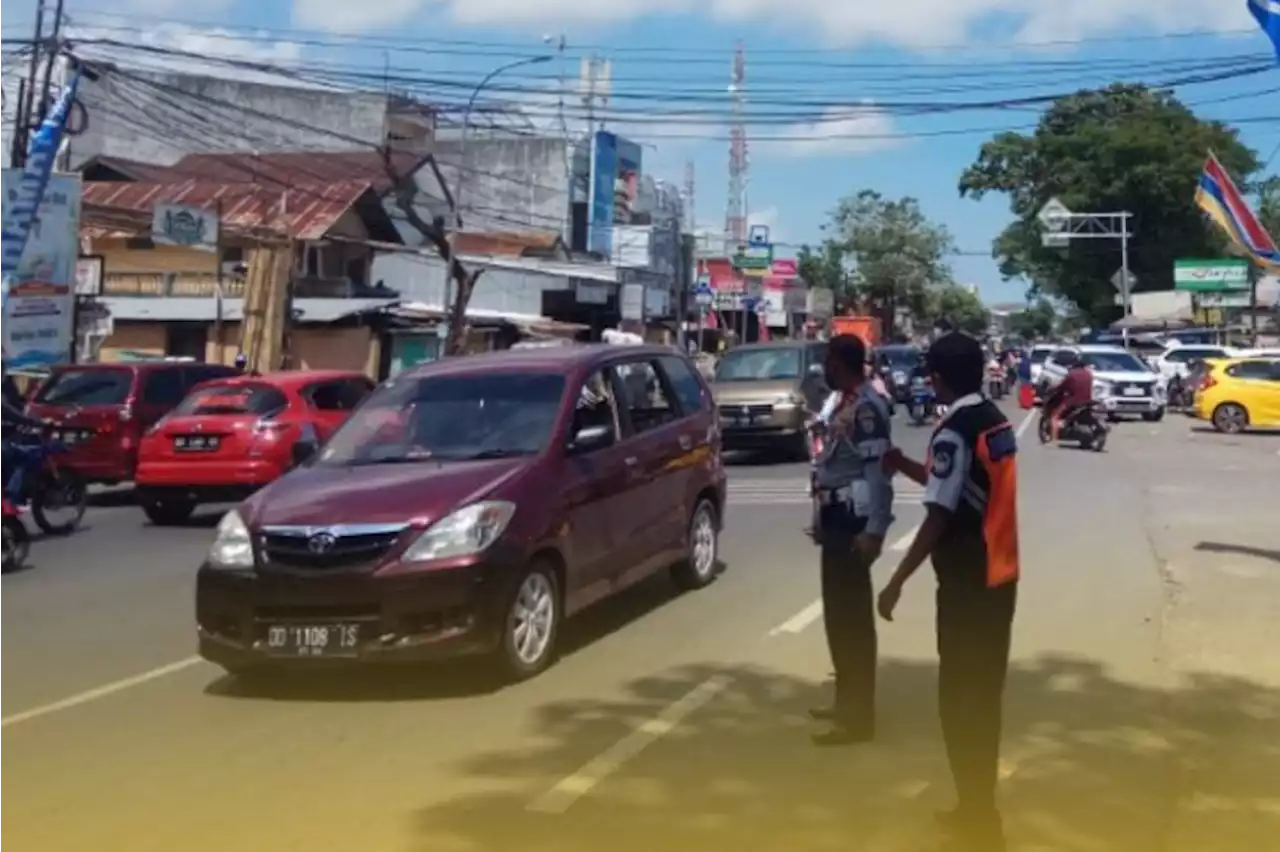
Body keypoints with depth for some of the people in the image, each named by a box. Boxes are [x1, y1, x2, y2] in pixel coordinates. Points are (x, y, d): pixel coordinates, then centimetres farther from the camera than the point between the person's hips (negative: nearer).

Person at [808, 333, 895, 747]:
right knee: (838, 611, 17)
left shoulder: (867, 407, -17)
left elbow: (878, 471, -22)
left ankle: (858, 716, -1)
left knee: (853, 615, -6)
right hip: (837, 518, 10)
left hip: (853, 521, -10)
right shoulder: (846, 403, 14)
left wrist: (874, 529, -26)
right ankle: (847, 700, 28)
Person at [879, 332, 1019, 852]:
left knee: (960, 699, 1)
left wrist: (896, 583, -17)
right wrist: (905, 467, 27)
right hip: (999, 576, 9)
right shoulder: (995, 421, 9)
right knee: (984, 694, 17)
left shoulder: (954, 432, -18)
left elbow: (939, 517, -22)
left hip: (967, 583, -9)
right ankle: (980, 809, 29)